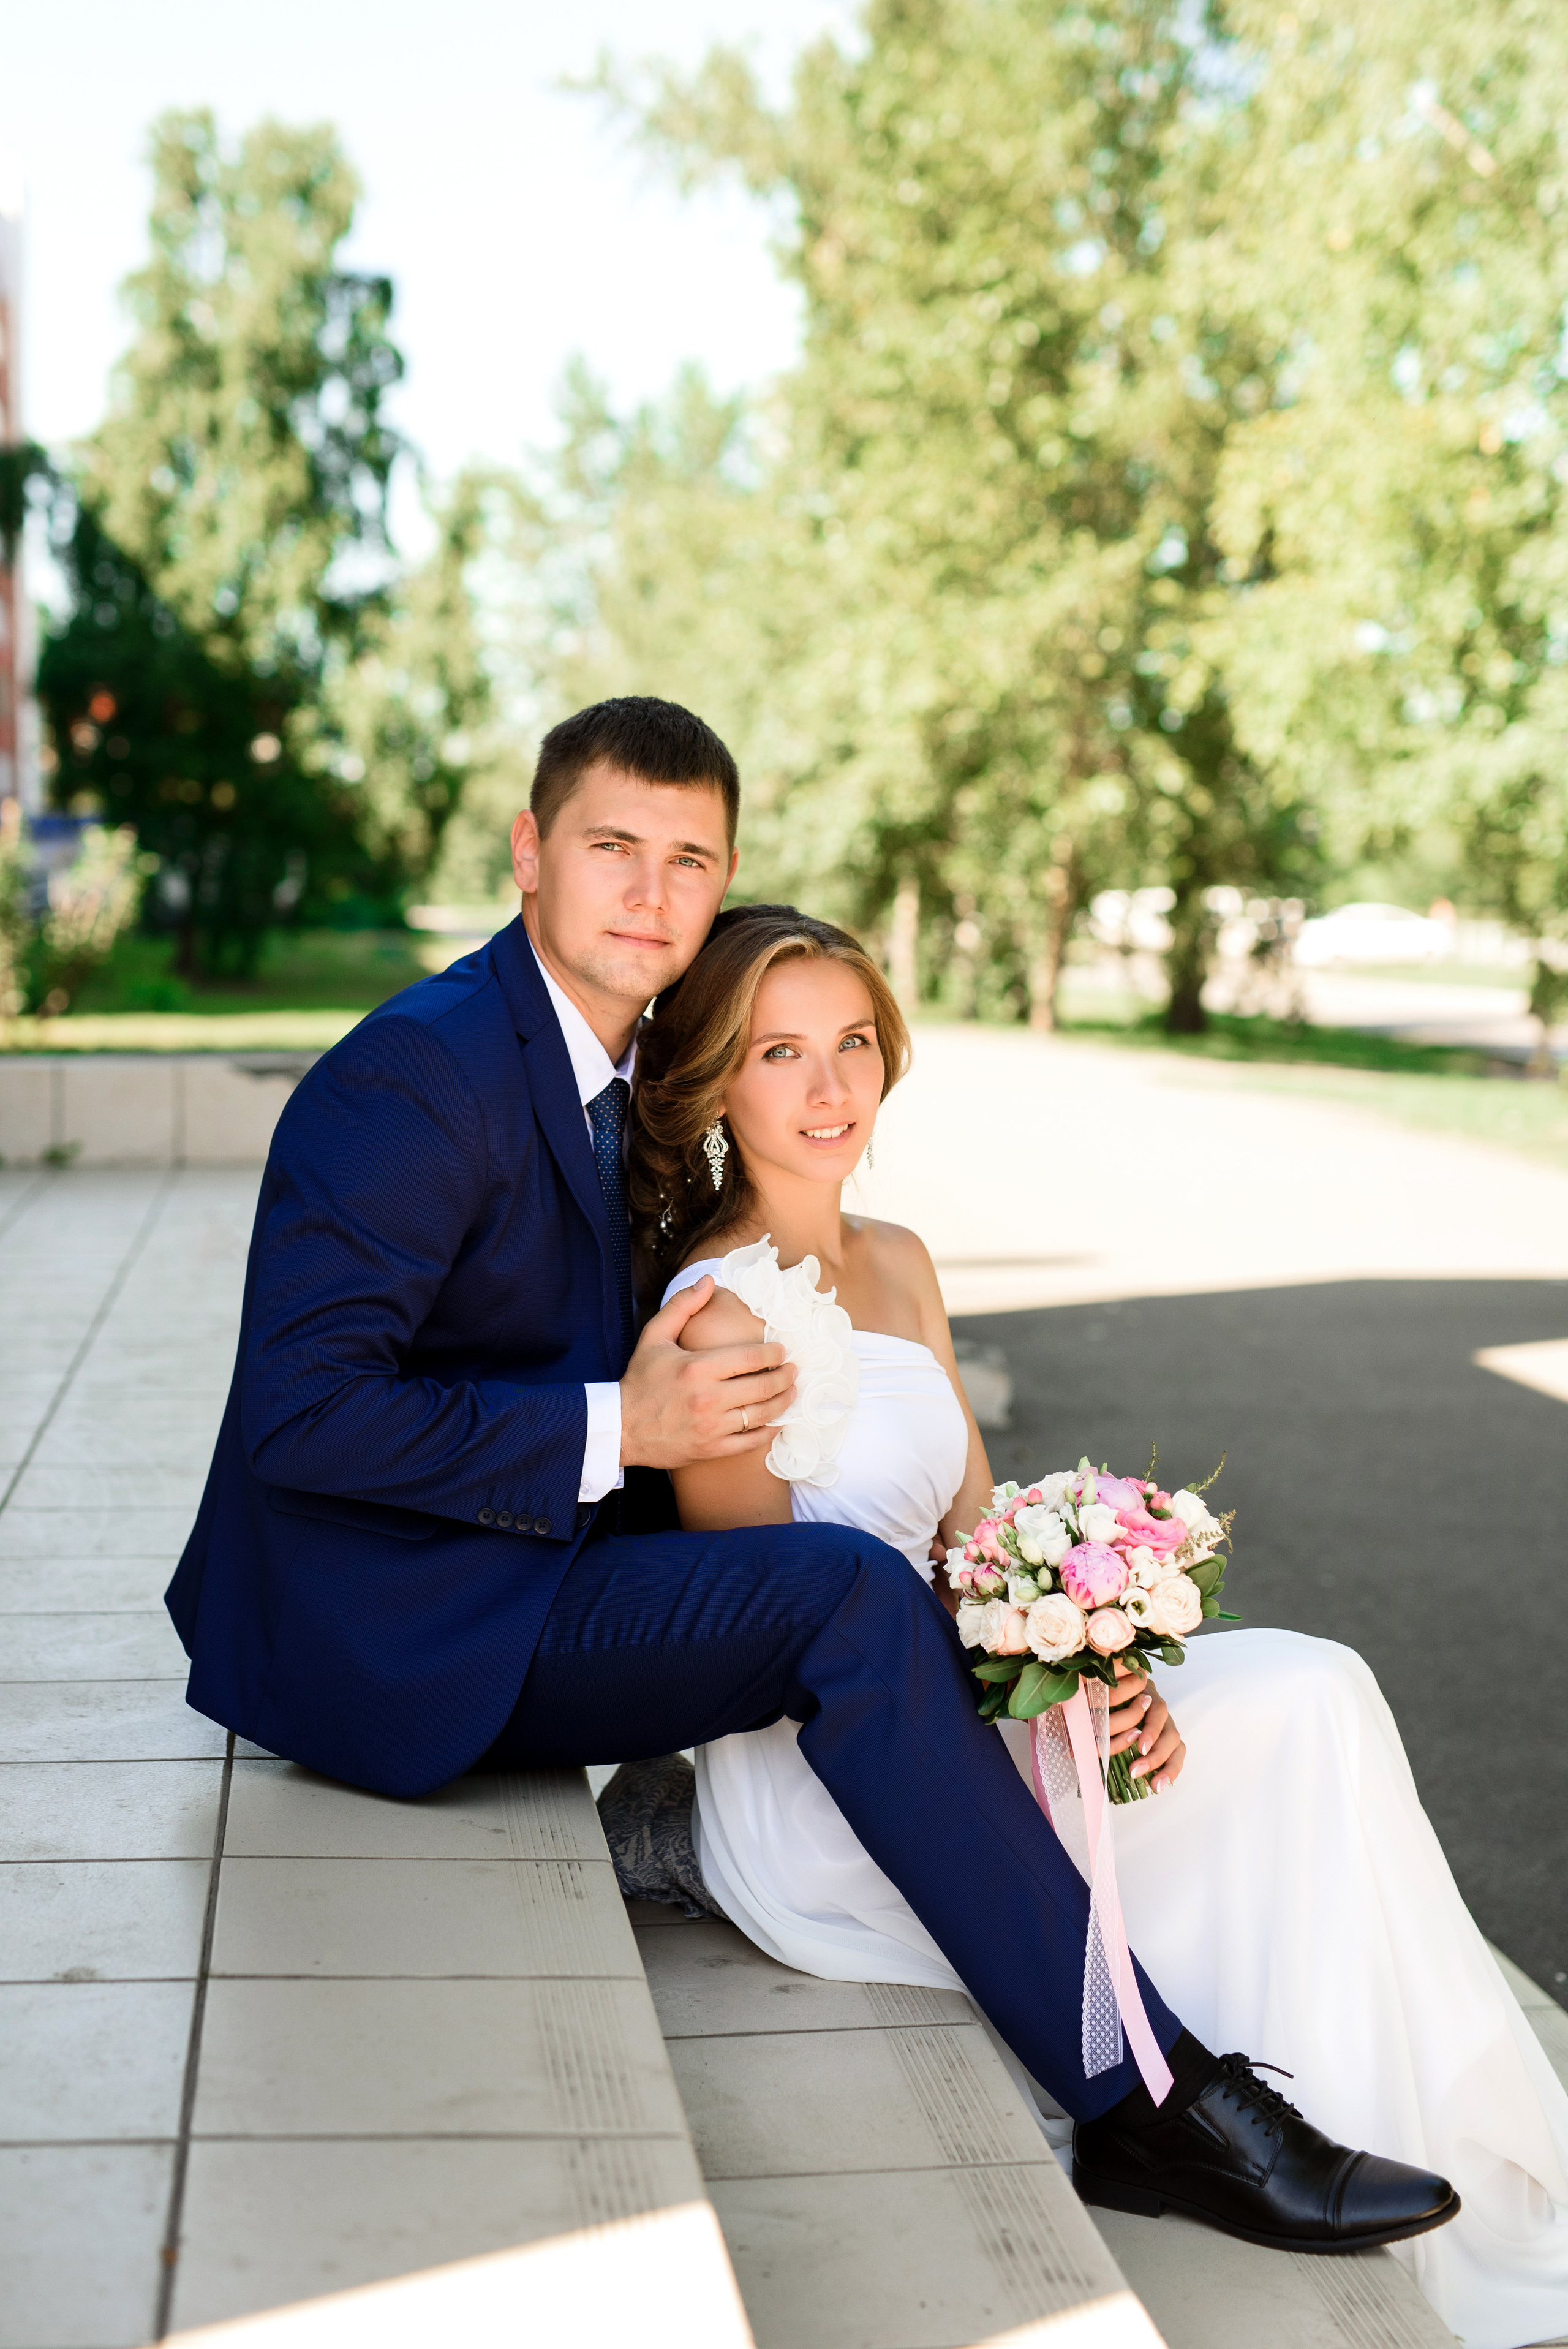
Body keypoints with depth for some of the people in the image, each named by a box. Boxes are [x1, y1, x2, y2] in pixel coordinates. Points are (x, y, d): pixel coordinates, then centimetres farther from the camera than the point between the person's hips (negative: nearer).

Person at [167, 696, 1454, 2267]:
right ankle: (1147, 2098, -19)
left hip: (512, 1591, 10)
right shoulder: (421, 1073, -17)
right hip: (390, 1632, -10)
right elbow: (300, 1412, -24)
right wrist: (615, 1432, -22)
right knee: (848, 1596, -27)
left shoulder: (618, 1065, 12)